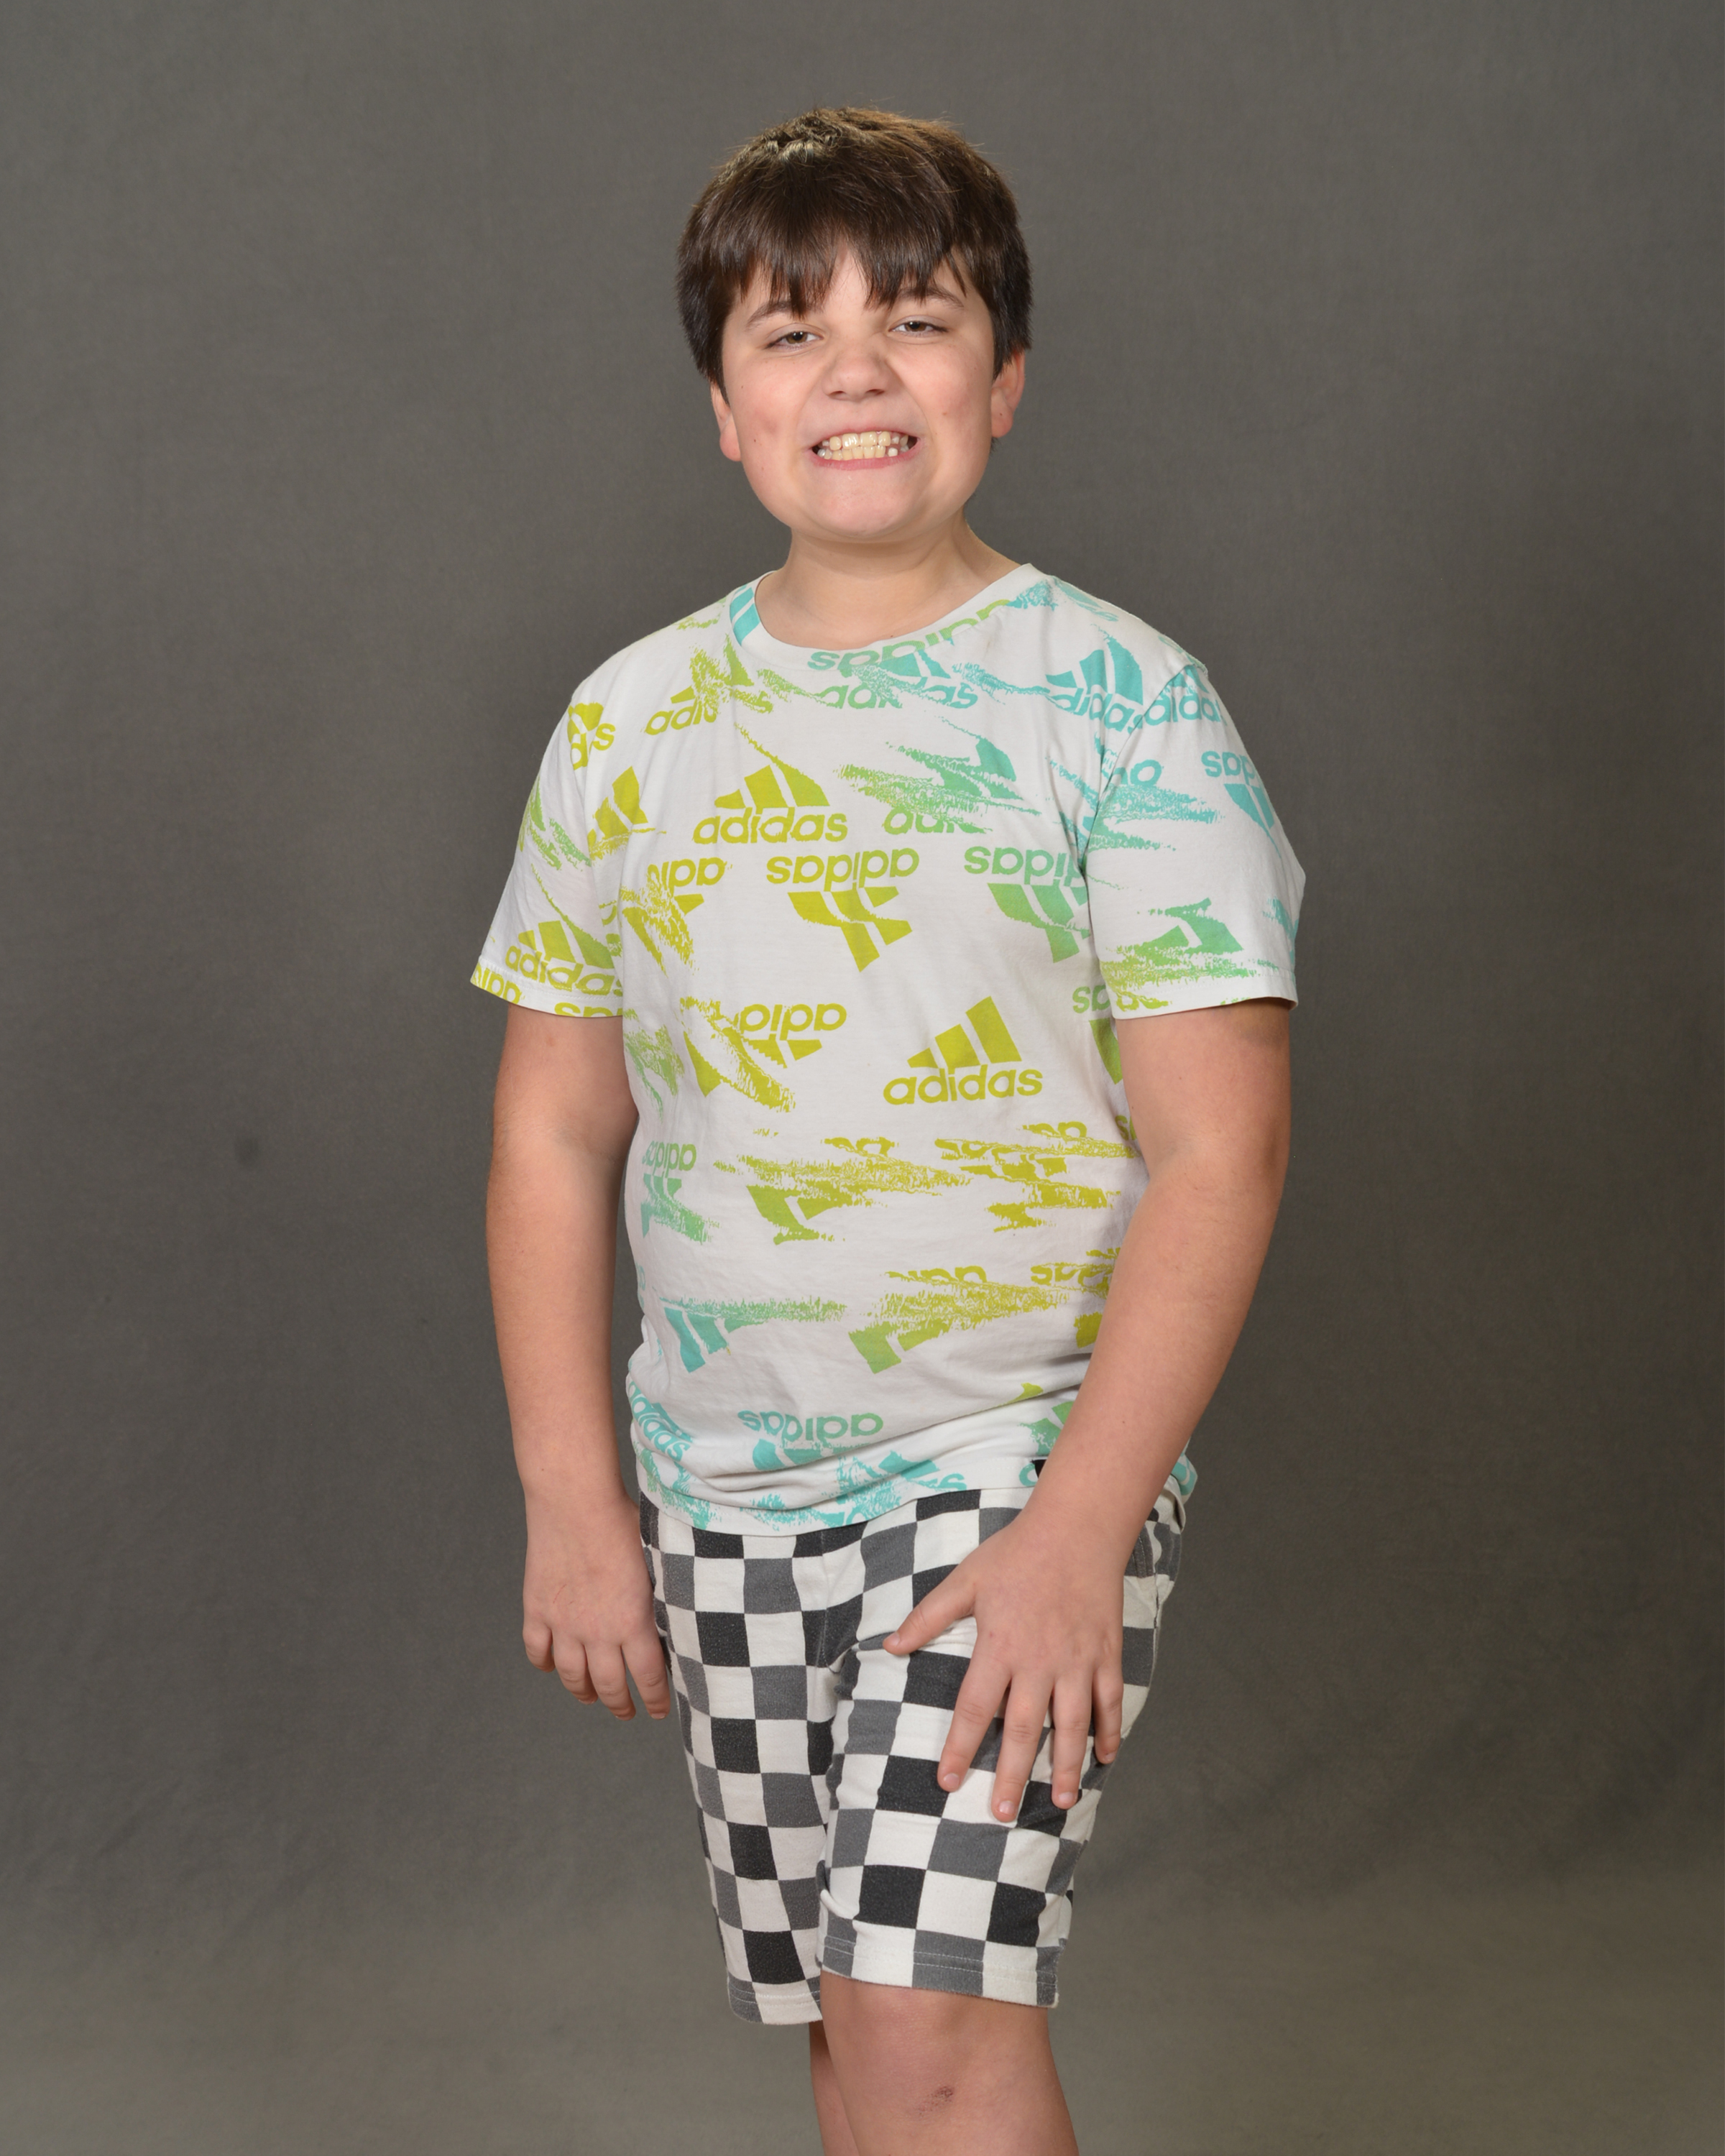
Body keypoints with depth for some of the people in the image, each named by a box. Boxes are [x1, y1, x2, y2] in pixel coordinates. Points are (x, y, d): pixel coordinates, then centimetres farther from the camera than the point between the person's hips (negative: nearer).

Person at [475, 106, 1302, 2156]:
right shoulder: (631, 721, 5)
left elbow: (1218, 1147, -11)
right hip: (722, 1498, 4)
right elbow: (555, 1131, 9)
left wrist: (1078, 1528, -17)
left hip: (1025, 1457, -4)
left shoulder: (1118, 701, -7)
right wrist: (572, 1495, 2)